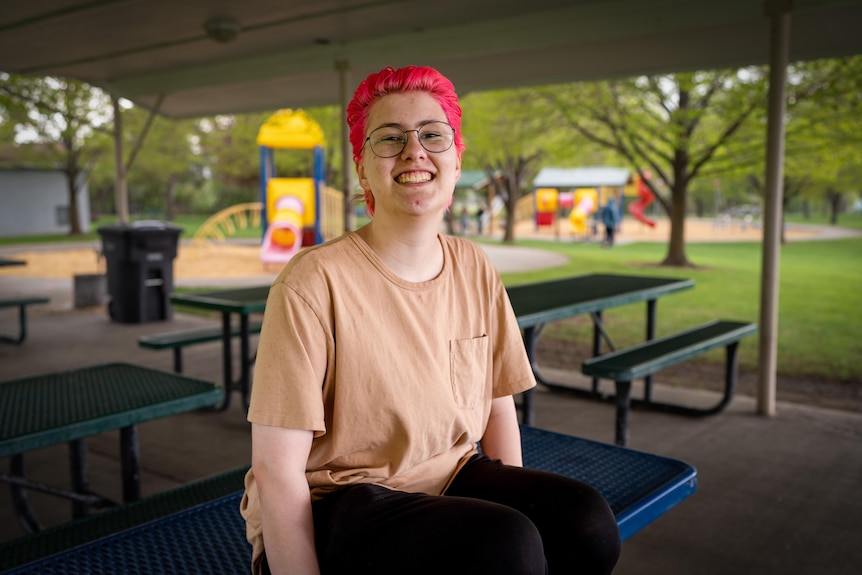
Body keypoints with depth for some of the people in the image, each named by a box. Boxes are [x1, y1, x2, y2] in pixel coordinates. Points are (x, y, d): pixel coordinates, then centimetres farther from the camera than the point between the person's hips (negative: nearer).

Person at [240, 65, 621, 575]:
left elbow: (498, 405, 9)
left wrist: (519, 500, -3)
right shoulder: (314, 283, -17)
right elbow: (276, 468, -17)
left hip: (448, 478, 6)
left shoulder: (475, 269, 2)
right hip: (332, 505, -5)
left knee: (588, 523, -21)